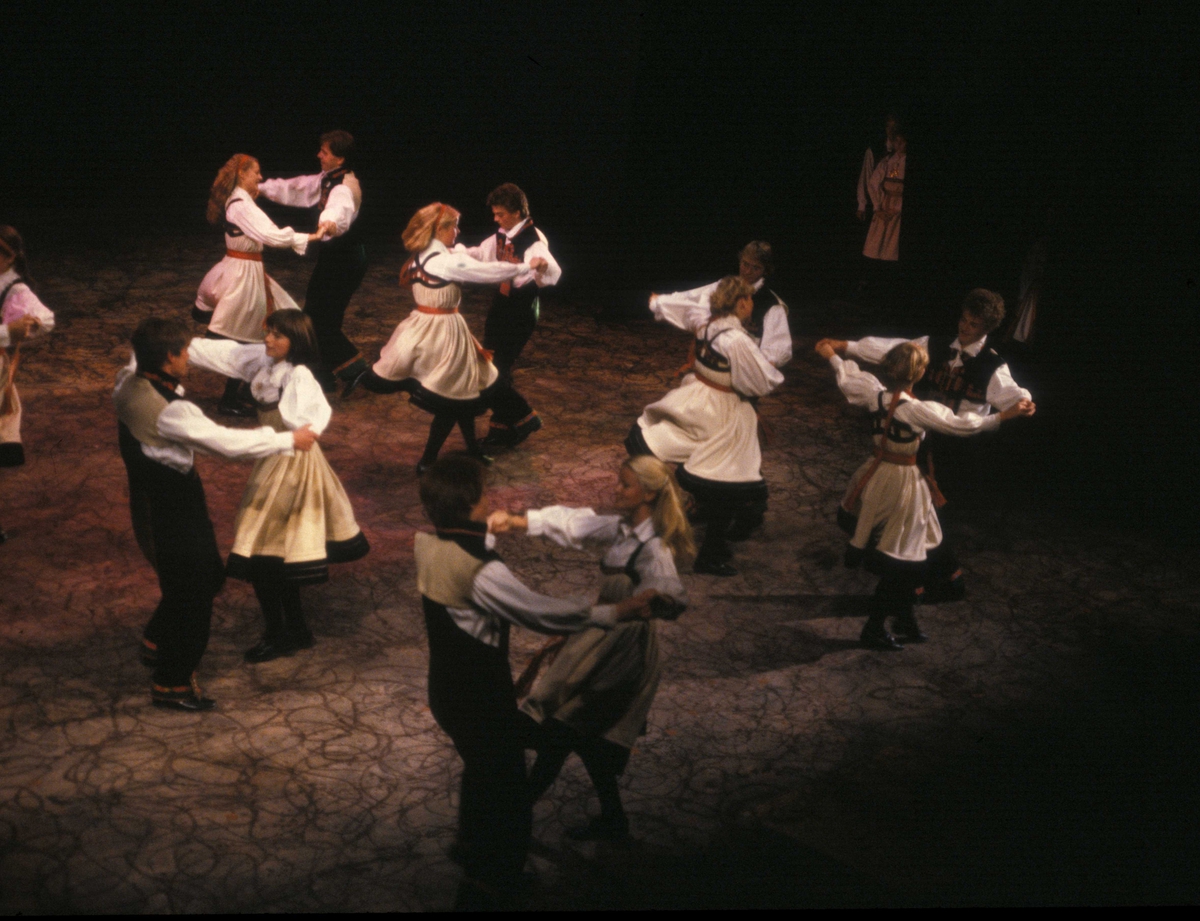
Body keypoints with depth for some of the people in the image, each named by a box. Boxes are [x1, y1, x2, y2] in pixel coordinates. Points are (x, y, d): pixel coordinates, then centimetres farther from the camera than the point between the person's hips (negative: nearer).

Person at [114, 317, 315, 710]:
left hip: (151, 498, 9)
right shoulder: (169, 411, -31)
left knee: (208, 575, 25)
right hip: (169, 512, -9)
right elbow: (229, 443, -27)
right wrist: (290, 440, -18)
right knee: (192, 593, 7)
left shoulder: (129, 383, -5)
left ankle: (157, 642, 43)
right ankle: (171, 684, 22)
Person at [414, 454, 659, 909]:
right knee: (506, 795, 10)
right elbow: (542, 612, -27)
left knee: (481, 769, 34)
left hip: (446, 689, 9)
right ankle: (486, 891, 22)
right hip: (481, 700, -9)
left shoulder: (426, 547, -8)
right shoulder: (483, 572, -33)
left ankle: (473, 848, 57)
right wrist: (614, 612, -17)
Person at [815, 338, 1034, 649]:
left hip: (876, 476, 7)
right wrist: (1005, 415, -15)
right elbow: (960, 424, -21)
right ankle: (874, 630, 14)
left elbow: (847, 378, 12)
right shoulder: (918, 410, -24)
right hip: (905, 481, -7)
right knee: (901, 562, 6)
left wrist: (832, 356, 31)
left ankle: (903, 618, 31)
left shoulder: (875, 394, -7)